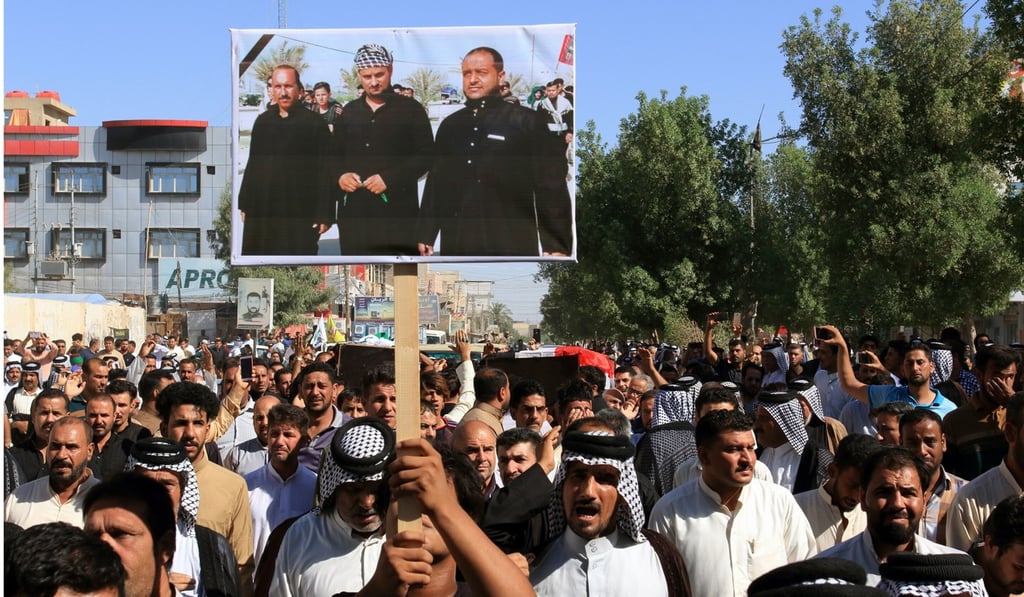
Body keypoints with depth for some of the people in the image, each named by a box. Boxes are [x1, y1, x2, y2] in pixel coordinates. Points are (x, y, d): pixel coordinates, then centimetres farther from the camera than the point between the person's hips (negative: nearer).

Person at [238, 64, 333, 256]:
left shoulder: (315, 124, -4)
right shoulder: (262, 121, 12)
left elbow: (325, 172, -7)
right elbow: (252, 165, 17)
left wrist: (324, 215, -11)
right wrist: (244, 204, 15)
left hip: (300, 214, -5)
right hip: (261, 211, 5)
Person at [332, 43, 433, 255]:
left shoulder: (411, 109, 4)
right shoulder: (349, 112, 17)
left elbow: (426, 156, -2)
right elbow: (335, 156, 21)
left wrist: (390, 179, -13)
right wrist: (339, 176, -2)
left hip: (397, 209, -4)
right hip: (354, 210, 4)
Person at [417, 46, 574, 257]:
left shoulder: (526, 121, 0)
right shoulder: (450, 125, 16)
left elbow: (551, 187, -4)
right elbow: (435, 184, 18)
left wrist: (556, 246, -10)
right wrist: (426, 234, 14)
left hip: (510, 247, -4)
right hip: (455, 246, 5)